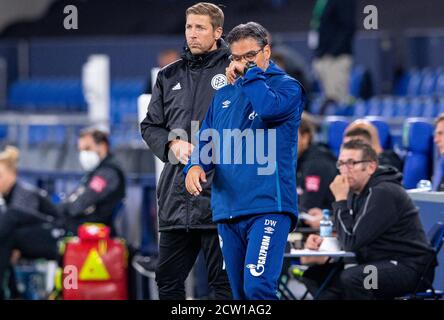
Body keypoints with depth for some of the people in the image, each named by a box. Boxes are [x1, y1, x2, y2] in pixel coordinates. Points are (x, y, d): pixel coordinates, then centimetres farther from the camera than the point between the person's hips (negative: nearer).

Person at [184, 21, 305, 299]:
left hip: (268, 206, -6)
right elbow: (206, 140, 19)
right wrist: (195, 165, -3)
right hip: (227, 211, 7)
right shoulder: (224, 94, 19)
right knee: (240, 293, 9)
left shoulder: (287, 86, 0)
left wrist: (250, 72, -7)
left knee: (258, 286, -23)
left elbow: (269, 108, -22)